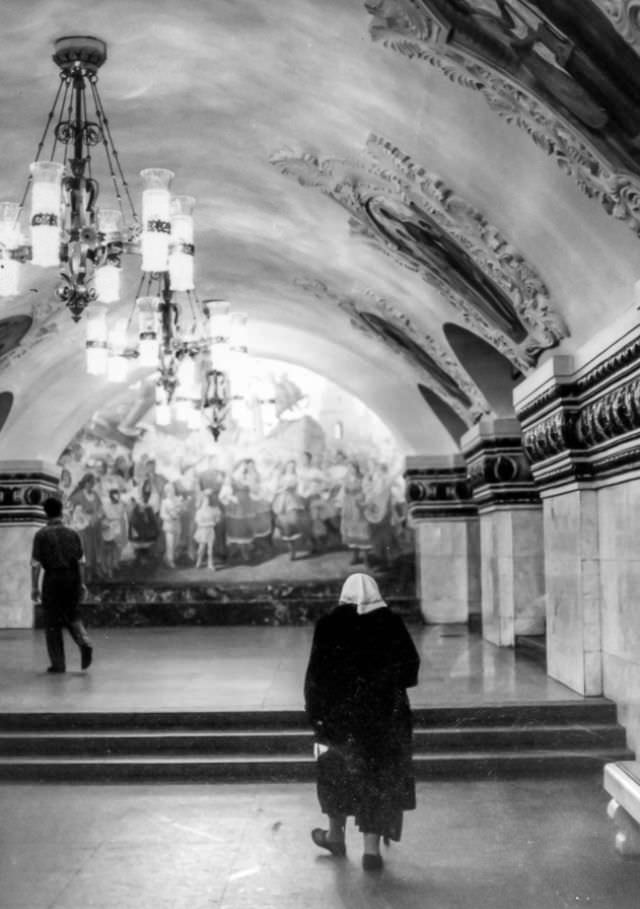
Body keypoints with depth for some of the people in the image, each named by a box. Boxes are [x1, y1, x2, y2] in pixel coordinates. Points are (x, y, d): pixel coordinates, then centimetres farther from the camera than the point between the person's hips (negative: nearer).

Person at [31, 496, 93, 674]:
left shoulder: (41, 534, -4)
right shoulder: (72, 534, 7)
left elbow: (36, 563, -7)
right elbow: (81, 561, 5)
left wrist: (35, 587, -3)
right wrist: (82, 584, 10)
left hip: (53, 579, -3)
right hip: (72, 578, 3)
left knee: (52, 623, 6)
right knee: (72, 616, 19)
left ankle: (58, 664, 6)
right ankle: (84, 643, -7)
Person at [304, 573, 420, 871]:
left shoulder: (328, 626, -8)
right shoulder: (392, 624, -5)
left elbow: (316, 673, -7)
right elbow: (411, 666, -1)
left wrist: (314, 709, 3)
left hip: (340, 712, 0)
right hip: (386, 713, 0)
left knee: (337, 770, 21)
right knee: (380, 775, 9)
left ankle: (335, 833, 35)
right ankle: (372, 847, 7)